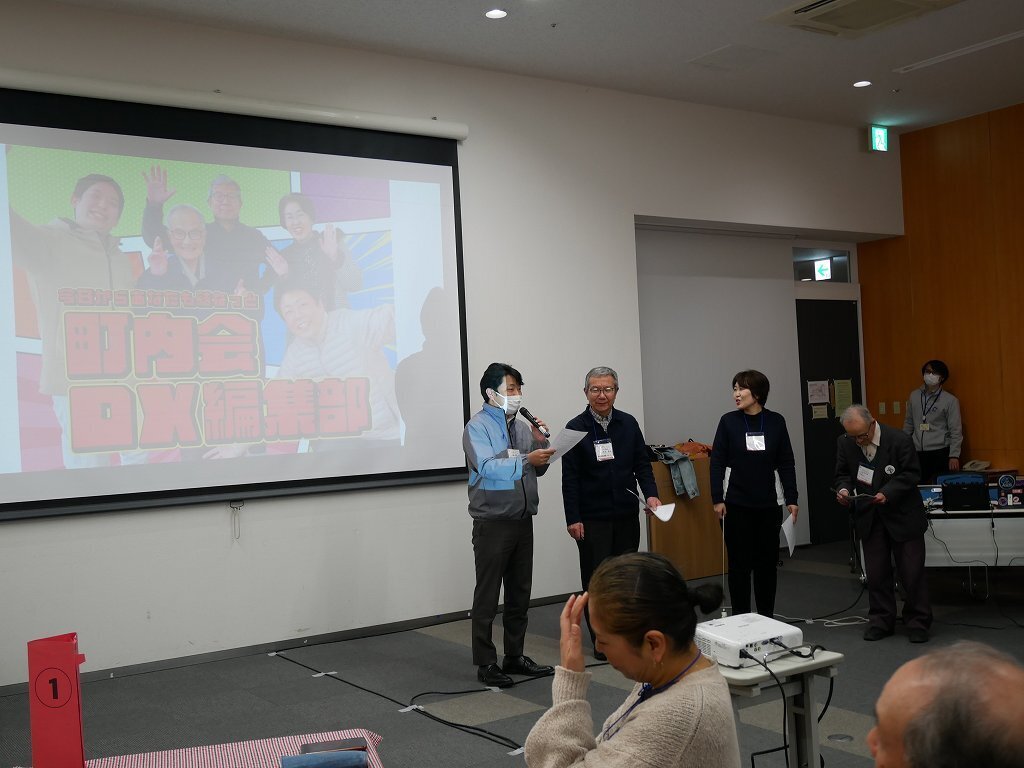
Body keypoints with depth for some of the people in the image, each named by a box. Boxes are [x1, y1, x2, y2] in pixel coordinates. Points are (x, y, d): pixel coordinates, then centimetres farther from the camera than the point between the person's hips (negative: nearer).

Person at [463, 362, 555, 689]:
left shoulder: (521, 426, 11)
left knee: (520, 594, 13)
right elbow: (487, 467, -22)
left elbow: (538, 470, 16)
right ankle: (486, 664, 8)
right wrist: (526, 459, -28)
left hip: (523, 521, 7)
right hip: (492, 524, -7)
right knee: (487, 597, 0)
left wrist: (540, 443, -1)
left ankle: (514, 656, 25)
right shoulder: (478, 426, -8)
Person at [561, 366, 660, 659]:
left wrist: (650, 493, -9)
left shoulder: (628, 424, 6)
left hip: (626, 515, 3)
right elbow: (570, 478, -5)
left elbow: (642, 463, 9)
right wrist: (572, 518, -9)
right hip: (592, 519, -3)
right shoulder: (576, 428, -4)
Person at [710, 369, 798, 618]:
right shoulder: (728, 421, -3)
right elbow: (717, 462, -4)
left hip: (768, 505, 2)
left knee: (768, 561, 8)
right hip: (737, 506, -1)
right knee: (739, 563, 3)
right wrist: (717, 499, -9)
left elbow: (786, 464, 3)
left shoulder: (776, 421, 0)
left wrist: (791, 499, 0)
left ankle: (767, 616, 22)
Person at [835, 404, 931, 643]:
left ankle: (917, 622, 16)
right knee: (876, 574, 8)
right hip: (869, 517, 3)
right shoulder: (845, 443, -4)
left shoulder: (899, 441, -17)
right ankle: (881, 621, 20)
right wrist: (844, 489, -15)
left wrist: (887, 493, -24)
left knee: (912, 572, 3)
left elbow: (911, 474, -12)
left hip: (902, 516, -3)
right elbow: (843, 473, 8)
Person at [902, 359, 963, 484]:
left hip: (940, 454, -3)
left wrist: (954, 456, -9)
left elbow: (956, 431, -3)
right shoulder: (914, 396, 10)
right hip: (917, 454, 3)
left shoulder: (950, 400, -1)